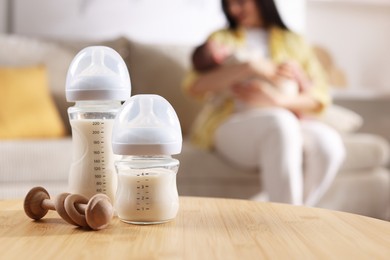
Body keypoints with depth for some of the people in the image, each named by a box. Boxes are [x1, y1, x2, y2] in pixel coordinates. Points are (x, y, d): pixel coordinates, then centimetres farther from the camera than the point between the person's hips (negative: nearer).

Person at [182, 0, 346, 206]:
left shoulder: (294, 42, 19)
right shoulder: (221, 39, 16)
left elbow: (320, 98, 4)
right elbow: (194, 87, -3)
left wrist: (276, 100, -15)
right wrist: (248, 68, -14)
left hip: (291, 124, 2)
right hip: (230, 125, -2)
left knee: (329, 142, -30)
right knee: (281, 122, -35)